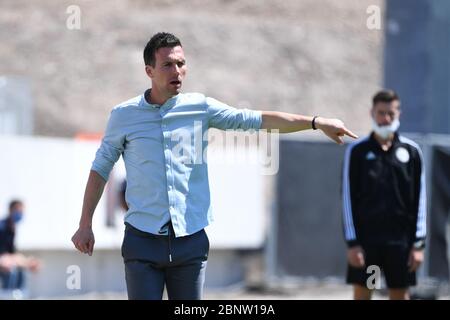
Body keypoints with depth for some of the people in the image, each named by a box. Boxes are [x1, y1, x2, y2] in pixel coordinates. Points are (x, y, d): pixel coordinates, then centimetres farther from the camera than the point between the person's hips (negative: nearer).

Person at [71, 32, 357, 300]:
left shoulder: (201, 108, 4)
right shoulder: (124, 115, 2)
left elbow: (257, 119, 1)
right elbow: (101, 168, 11)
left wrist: (316, 122, -7)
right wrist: (85, 225, 9)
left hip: (191, 241, 2)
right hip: (143, 241, -2)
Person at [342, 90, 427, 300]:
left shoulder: (411, 152, 4)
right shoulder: (357, 151, 1)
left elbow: (420, 200, 5)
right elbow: (348, 198, 0)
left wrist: (418, 243, 0)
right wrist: (352, 242, -6)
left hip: (400, 241, 1)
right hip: (365, 239, -1)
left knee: (400, 296, 5)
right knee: (361, 294, 0)